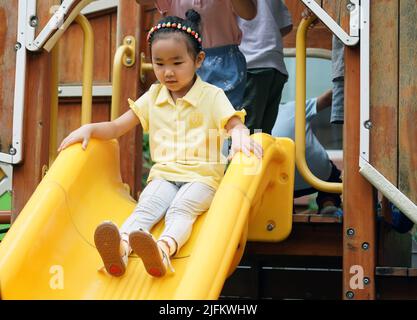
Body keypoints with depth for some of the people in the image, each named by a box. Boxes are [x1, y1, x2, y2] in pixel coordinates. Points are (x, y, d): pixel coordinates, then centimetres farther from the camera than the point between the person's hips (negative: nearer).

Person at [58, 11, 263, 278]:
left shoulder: (212, 96, 2)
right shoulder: (153, 97, 14)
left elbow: (235, 124, -10)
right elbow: (117, 128, 14)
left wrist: (240, 135, -36)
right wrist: (89, 129, -6)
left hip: (201, 177, -3)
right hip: (164, 175, 3)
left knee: (181, 208, -34)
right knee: (147, 205, -28)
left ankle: (164, 249, -64)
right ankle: (120, 248, -57)